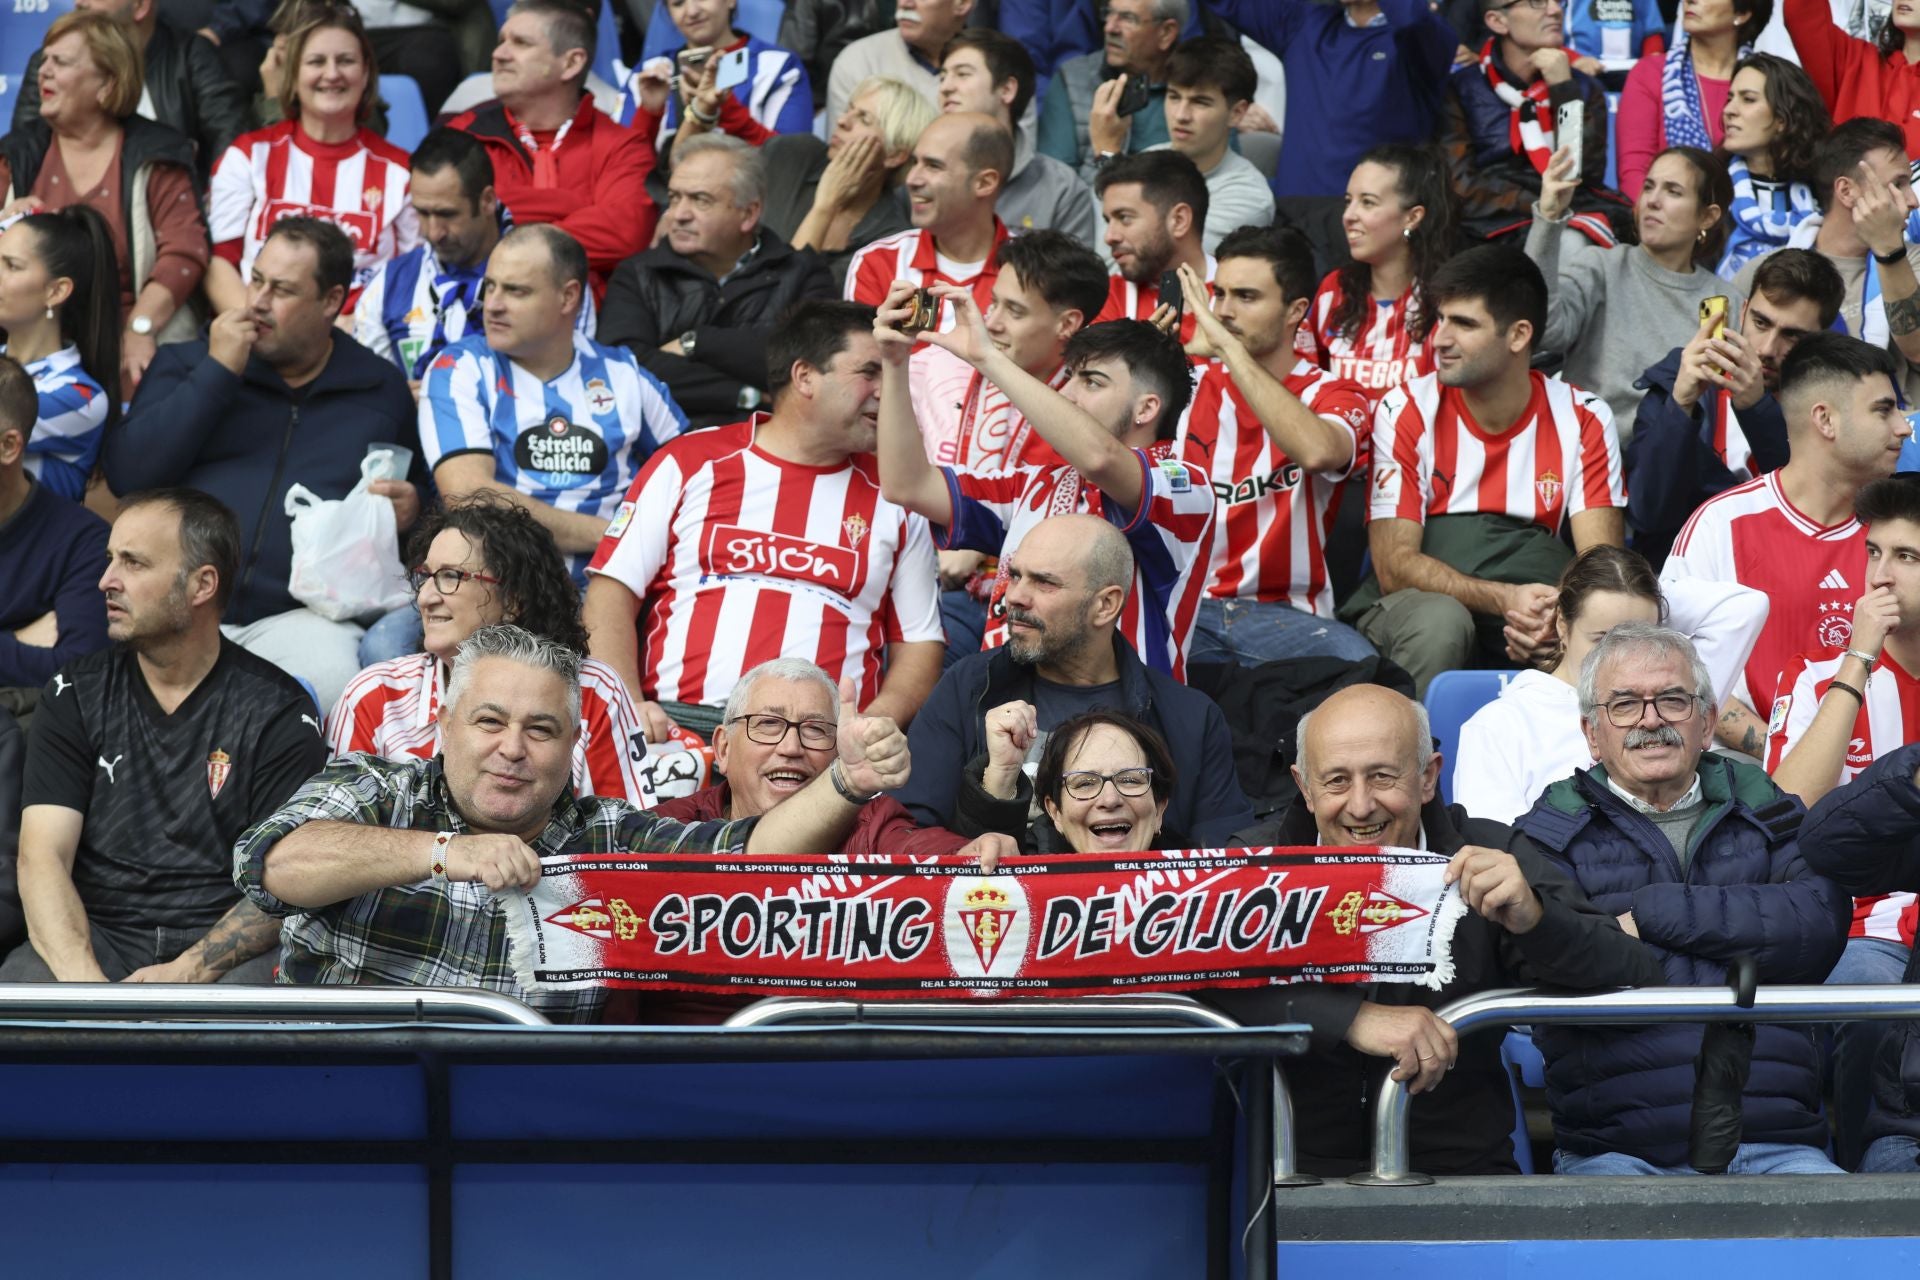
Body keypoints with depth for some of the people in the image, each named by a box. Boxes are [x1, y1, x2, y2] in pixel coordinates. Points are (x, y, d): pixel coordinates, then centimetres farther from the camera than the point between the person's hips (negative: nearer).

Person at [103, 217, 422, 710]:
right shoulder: (187, 364, 15)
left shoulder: (381, 389, 16)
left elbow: (419, 498, 27)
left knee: (331, 684, -35)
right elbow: (126, 474, 0)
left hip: (298, 615, 0)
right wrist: (218, 372, -2)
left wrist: (410, 510, 1)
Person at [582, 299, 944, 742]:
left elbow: (919, 644, 16)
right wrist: (629, 706, -9)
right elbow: (612, 592, 8)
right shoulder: (689, 464, 12)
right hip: (678, 722, -2)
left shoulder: (892, 498, 17)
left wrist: (875, 725, -5)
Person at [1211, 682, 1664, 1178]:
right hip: (1296, 1176, -1)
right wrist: (1352, 1020, -24)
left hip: (1459, 1174, 1)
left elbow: (1635, 976, -2)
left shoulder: (1490, 858, 6)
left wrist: (1533, 920, -21)